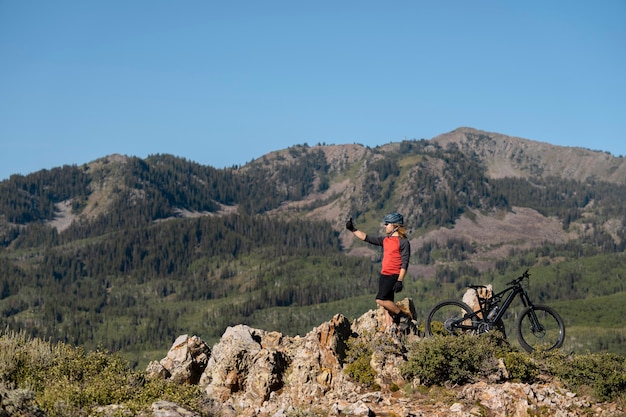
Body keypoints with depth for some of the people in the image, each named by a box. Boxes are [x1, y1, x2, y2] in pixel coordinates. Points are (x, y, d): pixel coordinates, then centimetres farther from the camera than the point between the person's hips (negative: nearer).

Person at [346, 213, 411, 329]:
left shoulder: (403, 242, -9)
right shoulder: (385, 240, 13)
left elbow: (404, 263, -14)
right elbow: (367, 238, 17)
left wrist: (400, 281, -19)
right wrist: (353, 230, 13)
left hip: (393, 276, -8)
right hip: (384, 275, 8)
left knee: (380, 300, -17)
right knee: (387, 303, 6)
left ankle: (403, 316, -3)